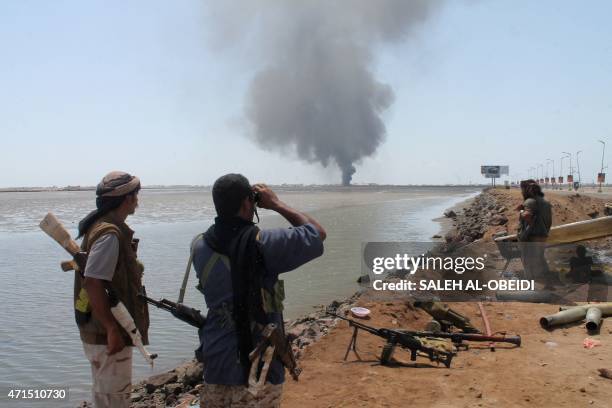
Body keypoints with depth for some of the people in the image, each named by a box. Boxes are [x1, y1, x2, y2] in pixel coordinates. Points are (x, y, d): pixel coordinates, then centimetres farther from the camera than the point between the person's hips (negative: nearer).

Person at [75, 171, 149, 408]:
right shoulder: (110, 234, -21)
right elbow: (92, 283, -28)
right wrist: (112, 329, -25)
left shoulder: (103, 226, 9)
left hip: (102, 331, 10)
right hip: (107, 334, -10)